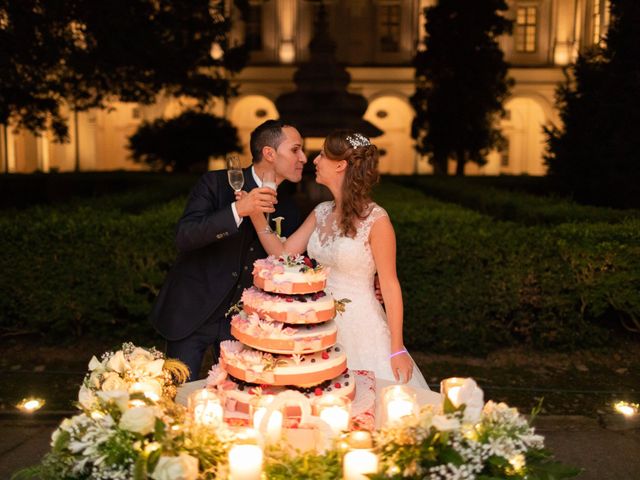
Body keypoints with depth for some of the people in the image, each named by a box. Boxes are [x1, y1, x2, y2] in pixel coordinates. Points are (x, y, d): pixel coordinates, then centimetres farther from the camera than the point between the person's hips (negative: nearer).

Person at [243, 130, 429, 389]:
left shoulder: (375, 219, -15)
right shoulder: (321, 213, 5)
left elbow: (389, 285, -12)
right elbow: (282, 253, 6)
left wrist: (397, 350, -11)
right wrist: (255, 214, -5)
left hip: (360, 326, -6)